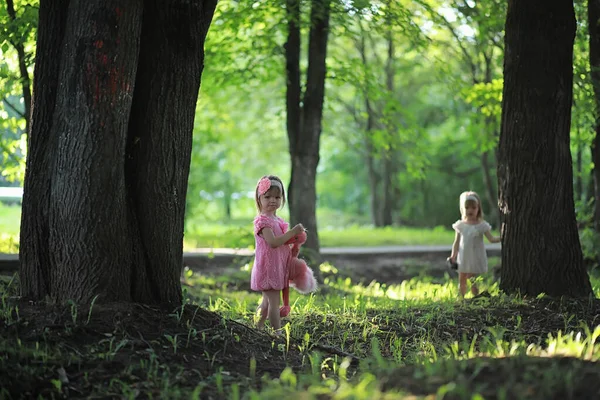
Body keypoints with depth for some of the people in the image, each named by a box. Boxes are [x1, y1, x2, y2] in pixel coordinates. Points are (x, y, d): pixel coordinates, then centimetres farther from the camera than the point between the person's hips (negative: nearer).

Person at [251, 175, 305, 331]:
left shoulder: (277, 220, 13)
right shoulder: (262, 220, -16)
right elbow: (273, 242, -27)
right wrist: (292, 232, -25)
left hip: (278, 267, 9)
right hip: (268, 267, -9)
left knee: (267, 301, 16)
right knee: (274, 301, -9)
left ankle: (258, 329, 26)